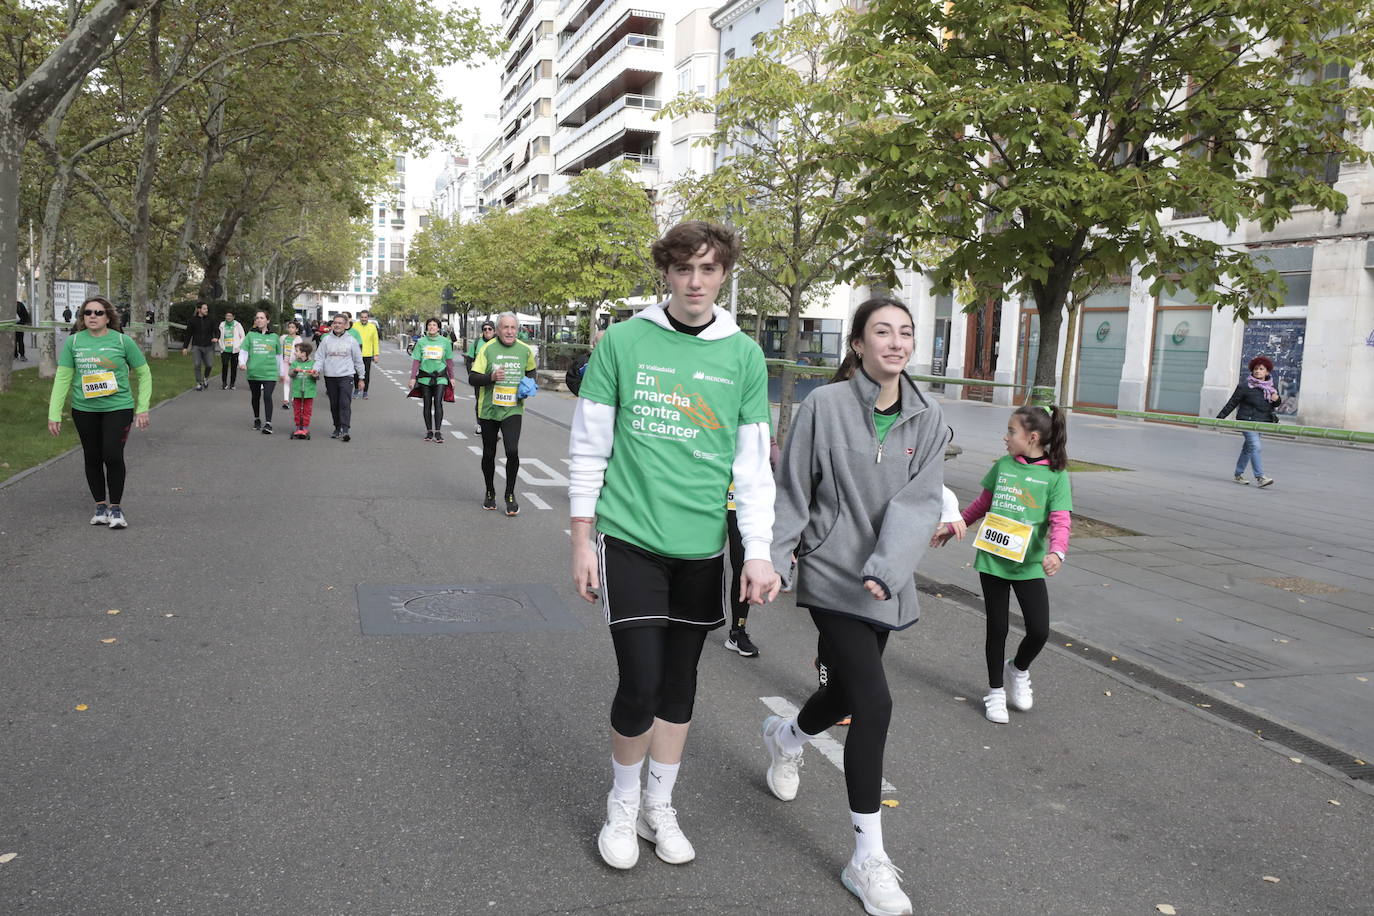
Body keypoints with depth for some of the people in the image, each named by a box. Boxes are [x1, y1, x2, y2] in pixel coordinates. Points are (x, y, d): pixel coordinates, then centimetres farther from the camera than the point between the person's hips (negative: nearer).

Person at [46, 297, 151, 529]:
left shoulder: (122, 341, -3)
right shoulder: (73, 342, 1)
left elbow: (144, 374, 4)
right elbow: (62, 378, 3)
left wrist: (143, 408, -1)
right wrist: (54, 414, -2)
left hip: (118, 408, -2)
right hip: (84, 410, 3)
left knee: (113, 456, -11)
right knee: (92, 458, 9)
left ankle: (116, 507, 4)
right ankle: (100, 506, 24)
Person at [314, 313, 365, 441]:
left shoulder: (351, 340, 4)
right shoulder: (326, 339, 7)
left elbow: (358, 360, 10)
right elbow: (320, 357, 8)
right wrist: (317, 369, -11)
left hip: (346, 376, -3)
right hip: (330, 377, 3)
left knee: (345, 404, -13)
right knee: (334, 405, 8)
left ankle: (345, 430, -19)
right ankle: (337, 429, 18)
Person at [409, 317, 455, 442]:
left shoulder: (445, 341, 5)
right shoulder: (421, 342, 5)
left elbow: (449, 361, 10)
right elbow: (416, 361, 6)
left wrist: (451, 377, 10)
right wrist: (413, 378, 1)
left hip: (440, 377, -1)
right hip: (425, 377, 1)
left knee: (438, 403, -12)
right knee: (427, 404, 4)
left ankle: (438, 432, -8)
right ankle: (429, 432, 12)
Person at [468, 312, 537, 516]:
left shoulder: (525, 350, 2)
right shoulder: (487, 348, -6)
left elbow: (531, 371, 23)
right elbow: (472, 378, -10)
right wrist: (491, 377, -27)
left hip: (513, 410, 0)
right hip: (488, 409, 0)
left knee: (512, 452, -16)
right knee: (489, 454, 12)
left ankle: (510, 495, 3)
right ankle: (490, 493, 33)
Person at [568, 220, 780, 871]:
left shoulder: (744, 355, 3)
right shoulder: (623, 342, -3)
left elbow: (753, 463, 5)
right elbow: (588, 447, 0)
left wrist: (759, 552, -1)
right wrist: (581, 542, -1)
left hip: (702, 546, 3)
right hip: (630, 538, -2)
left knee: (680, 681, 13)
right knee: (640, 684, -4)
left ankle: (660, 806, 33)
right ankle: (622, 805, 23)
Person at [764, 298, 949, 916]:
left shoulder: (926, 417, -1)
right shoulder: (825, 405, -10)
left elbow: (920, 503, -10)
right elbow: (792, 493, -4)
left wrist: (885, 569, -23)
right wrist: (769, 561, -7)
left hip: (886, 586, 5)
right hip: (832, 578, -5)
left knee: (847, 691, 19)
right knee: (874, 704, -13)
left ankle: (785, 737, 55)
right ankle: (868, 860, 1)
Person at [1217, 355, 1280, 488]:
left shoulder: (1270, 387, 9)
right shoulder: (1244, 386, -9)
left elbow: (1274, 407, 18)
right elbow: (1232, 403, -5)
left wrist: (1276, 400, -5)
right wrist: (1220, 418, -7)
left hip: (1261, 422, 6)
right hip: (1247, 420, -6)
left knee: (1248, 449, 13)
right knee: (1255, 447, -17)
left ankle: (1238, 474, 24)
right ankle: (1260, 477, -19)